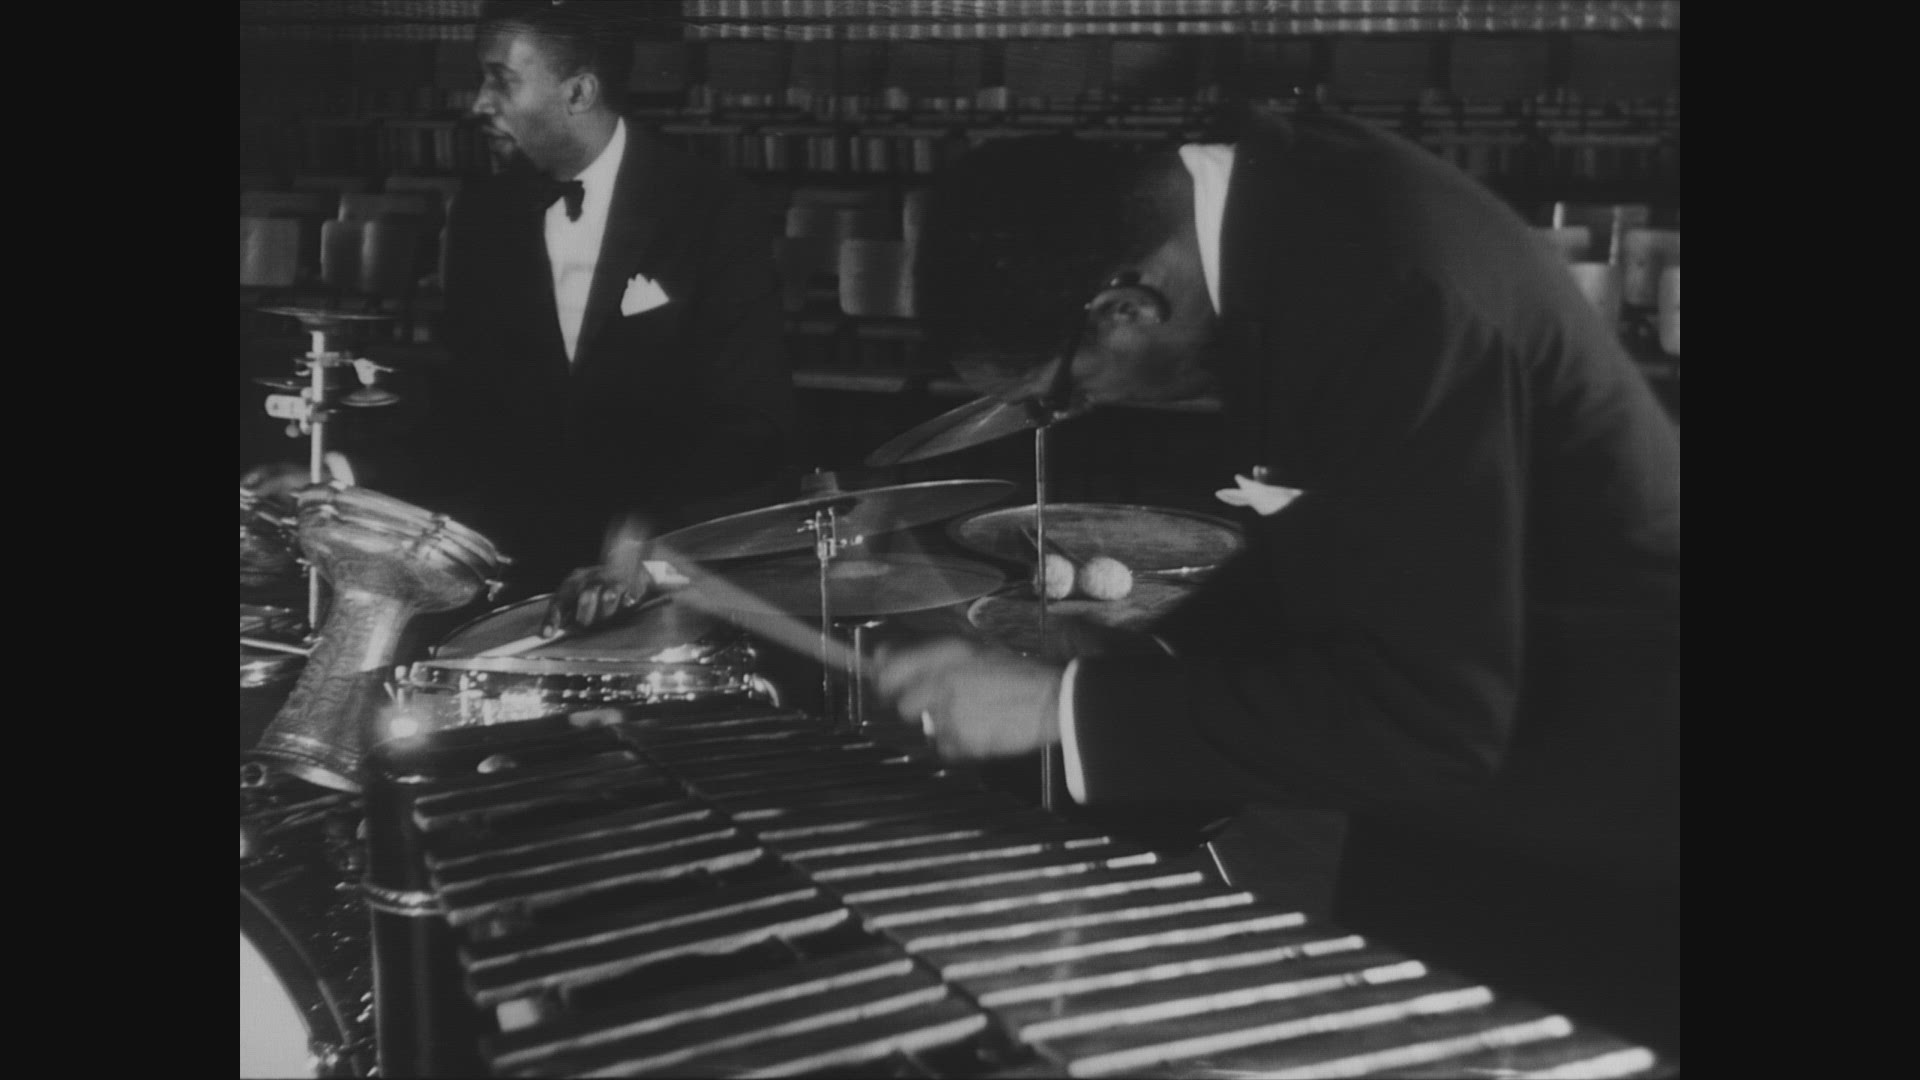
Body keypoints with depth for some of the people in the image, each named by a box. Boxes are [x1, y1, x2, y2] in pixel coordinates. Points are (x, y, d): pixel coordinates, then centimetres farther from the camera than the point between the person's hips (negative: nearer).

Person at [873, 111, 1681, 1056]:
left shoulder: (1394, 295, -32)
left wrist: (1066, 707, -27)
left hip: (1592, 823, -8)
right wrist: (1150, 661, -3)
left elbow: (1422, 714, -31)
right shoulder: (1279, 186, -5)